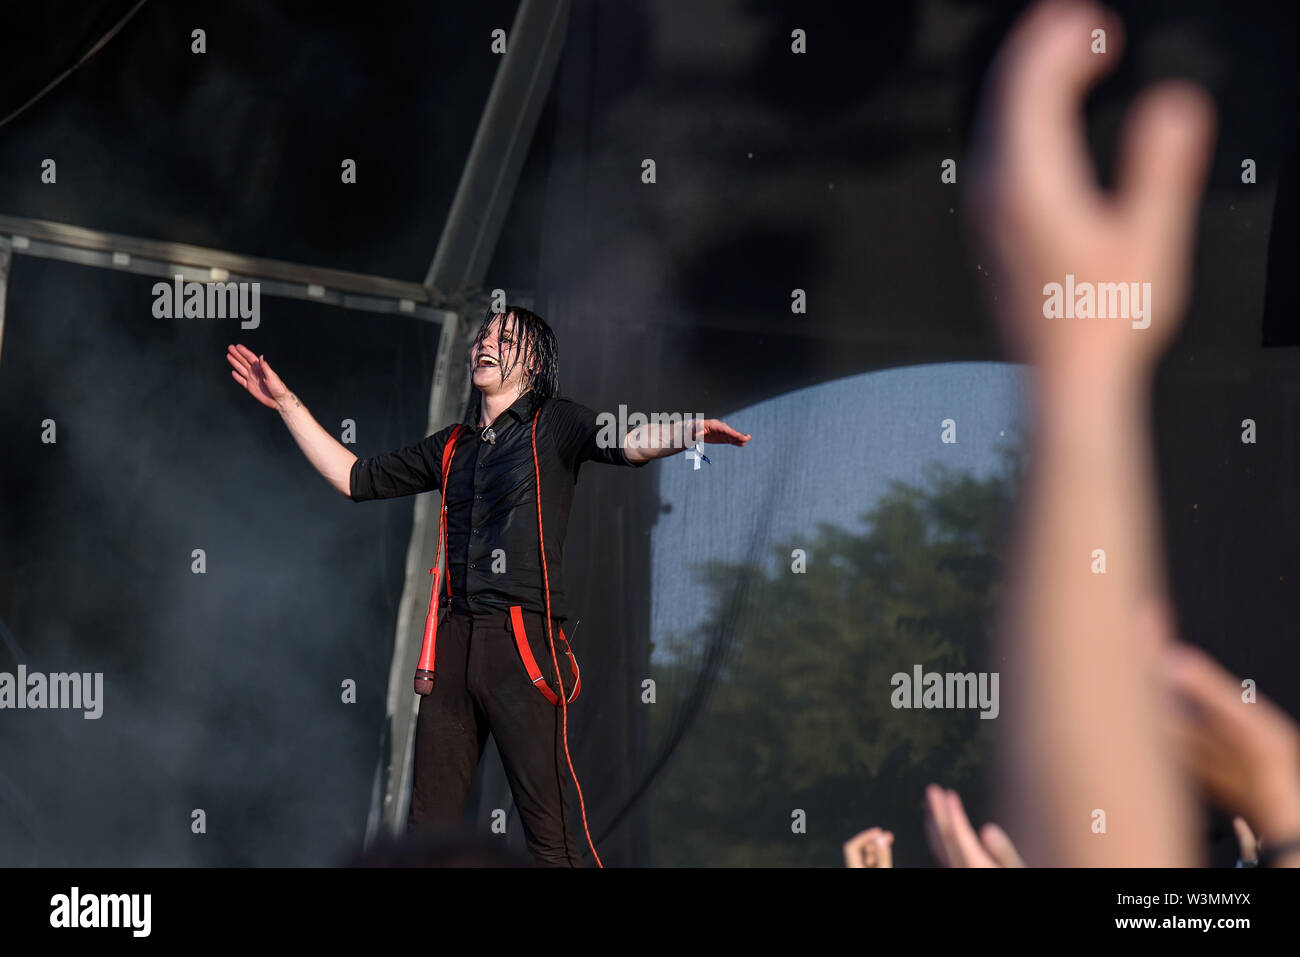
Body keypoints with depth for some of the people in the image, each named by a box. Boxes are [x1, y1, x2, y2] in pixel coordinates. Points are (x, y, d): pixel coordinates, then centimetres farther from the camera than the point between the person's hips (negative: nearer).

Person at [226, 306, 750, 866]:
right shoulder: (452, 446, 21)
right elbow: (353, 478, 28)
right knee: (427, 825, 5)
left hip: (526, 641, -6)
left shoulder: (555, 425, 5)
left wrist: (689, 430, -36)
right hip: (455, 638, 6)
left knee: (549, 836, -10)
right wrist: (286, 403, 27)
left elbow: (628, 443, -14)